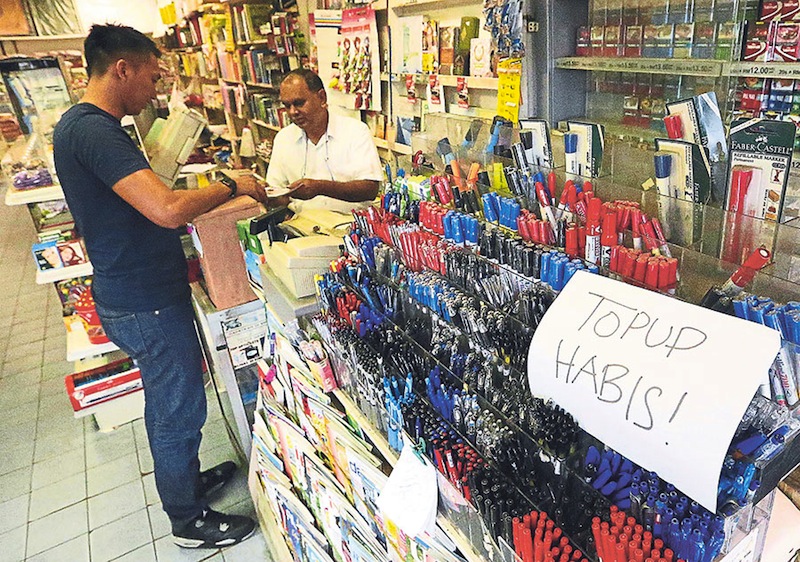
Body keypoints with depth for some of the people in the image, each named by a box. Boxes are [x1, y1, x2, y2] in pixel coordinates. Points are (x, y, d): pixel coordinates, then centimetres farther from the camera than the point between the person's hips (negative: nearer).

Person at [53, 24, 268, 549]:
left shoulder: (79, 123, 11)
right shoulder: (94, 130, -23)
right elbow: (167, 209, -34)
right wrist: (231, 186, -19)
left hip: (133, 293, 10)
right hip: (147, 306, -10)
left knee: (165, 402, 25)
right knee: (180, 412, 6)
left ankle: (186, 480, 46)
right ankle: (189, 521, 27)